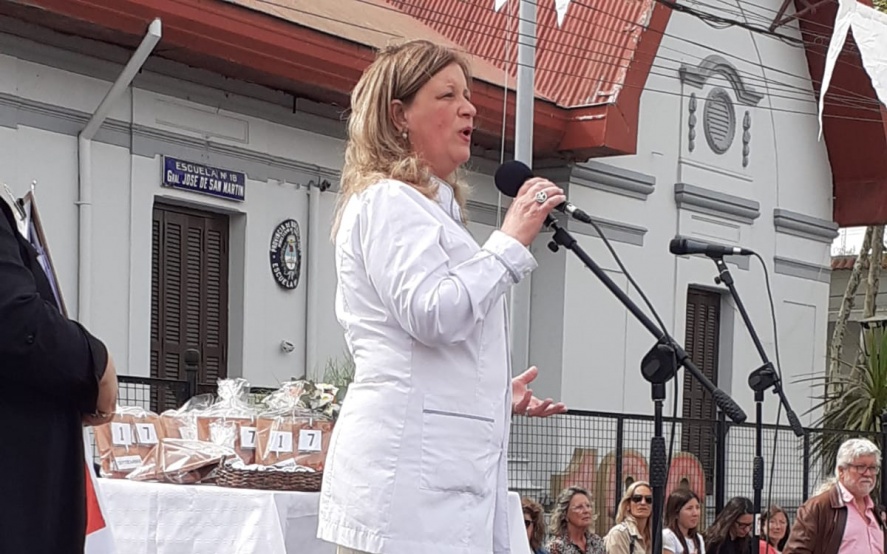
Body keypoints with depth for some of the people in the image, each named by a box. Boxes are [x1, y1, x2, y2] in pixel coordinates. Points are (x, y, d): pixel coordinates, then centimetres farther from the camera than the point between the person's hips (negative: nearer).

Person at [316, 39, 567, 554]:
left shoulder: (432, 209, 28)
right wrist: (511, 242, -9)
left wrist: (497, 396, 23)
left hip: (444, 466, 10)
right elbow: (433, 316, -15)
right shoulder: (389, 202, -3)